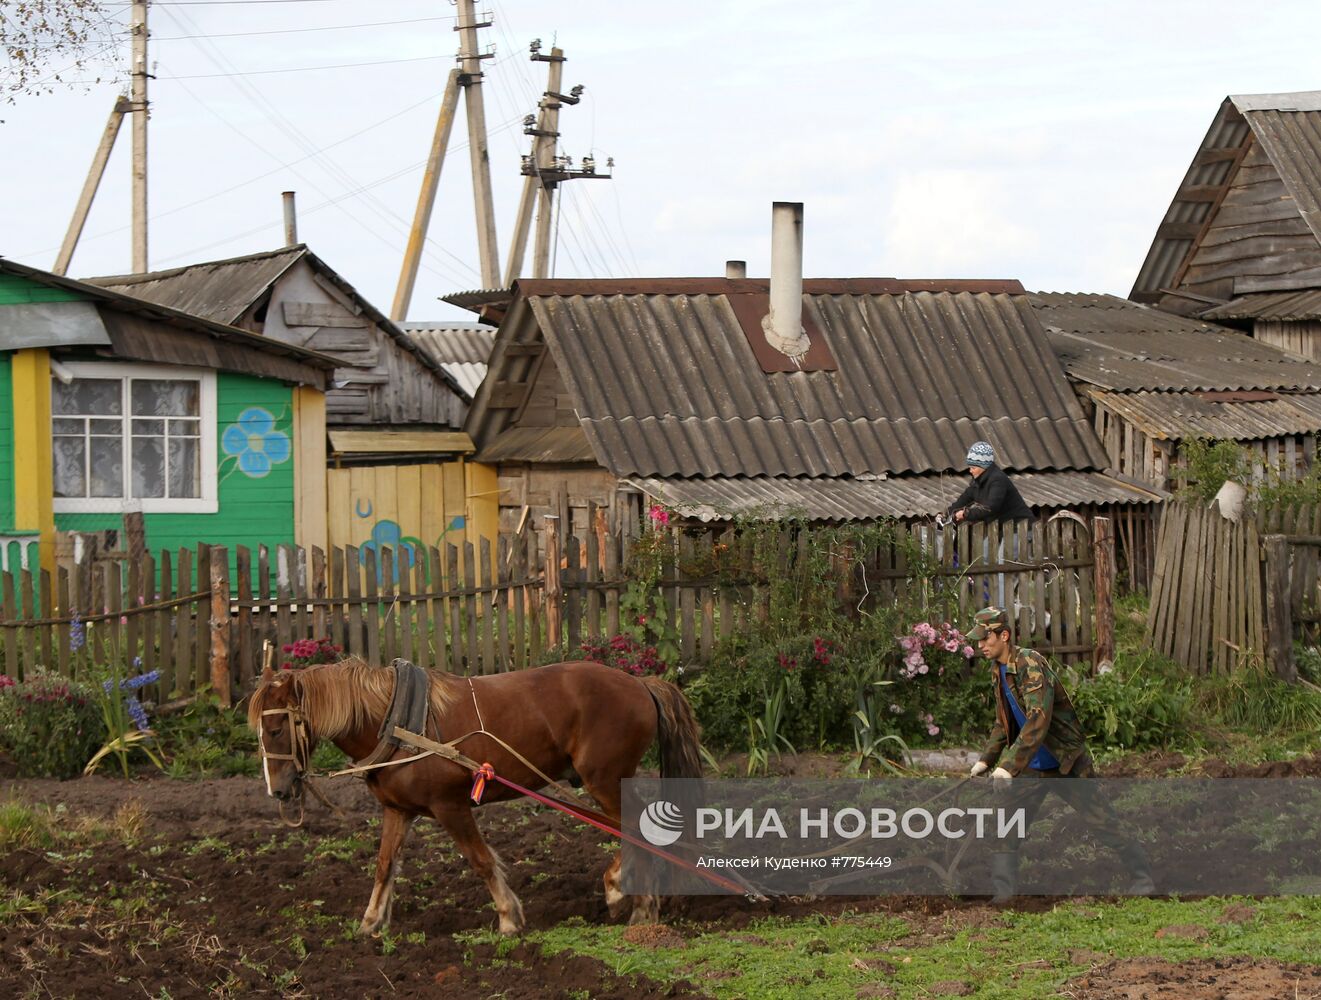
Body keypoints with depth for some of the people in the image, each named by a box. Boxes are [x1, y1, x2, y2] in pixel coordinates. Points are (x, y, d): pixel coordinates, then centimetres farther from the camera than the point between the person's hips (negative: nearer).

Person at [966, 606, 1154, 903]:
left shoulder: (1030, 664, -24)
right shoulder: (998, 672, 5)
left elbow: (1038, 720, -34)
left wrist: (1009, 765, -38)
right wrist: (986, 759, 9)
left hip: (1067, 764, -8)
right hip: (1031, 768, 8)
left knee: (1102, 821, 1)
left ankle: (1142, 876, 13)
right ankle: (1002, 890, 5)